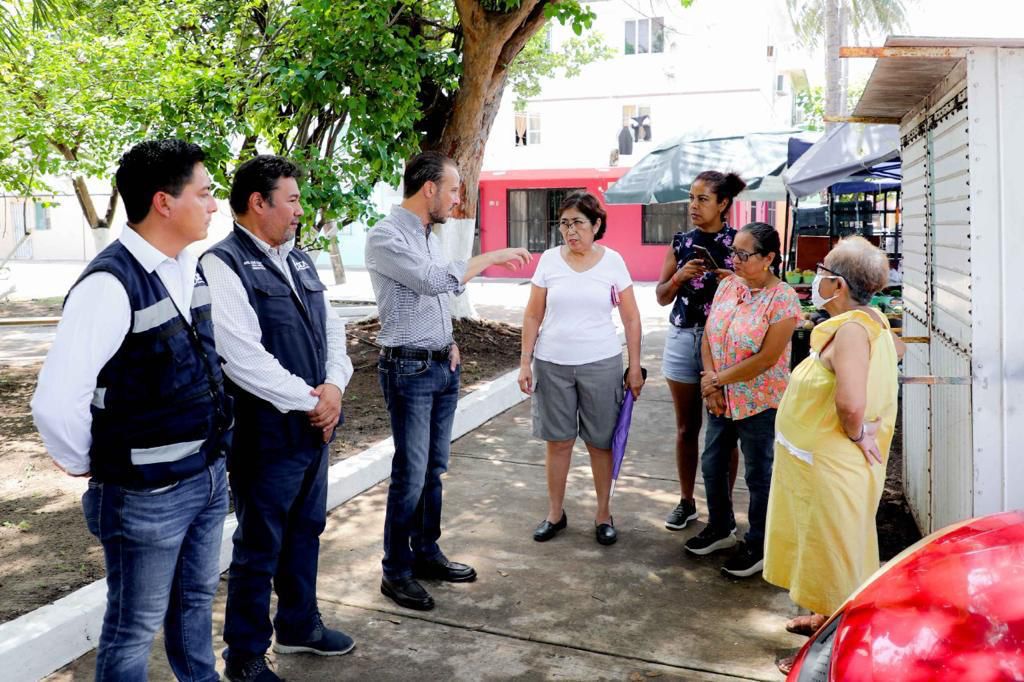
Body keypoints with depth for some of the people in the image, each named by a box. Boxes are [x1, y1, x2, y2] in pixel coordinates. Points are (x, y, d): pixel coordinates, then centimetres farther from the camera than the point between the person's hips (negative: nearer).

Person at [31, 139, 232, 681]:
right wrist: (88, 465, -12)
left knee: (196, 601, 25)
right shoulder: (110, 285, -24)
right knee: (135, 629, 14)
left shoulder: (191, 270, 2)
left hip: (209, 475, 7)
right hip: (147, 495, -7)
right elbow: (55, 403, -30)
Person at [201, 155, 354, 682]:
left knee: (305, 531, 21)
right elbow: (244, 359, -23)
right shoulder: (224, 264, -16)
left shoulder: (299, 260, 11)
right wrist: (309, 401, -15)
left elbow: (331, 327, 12)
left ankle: (299, 625, 41)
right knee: (259, 546, 7)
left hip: (314, 424, 8)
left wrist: (335, 385, -6)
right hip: (266, 433, -8)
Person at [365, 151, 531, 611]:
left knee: (434, 469, 14)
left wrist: (450, 343, 9)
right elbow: (436, 280, -27)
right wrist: (492, 257, -20)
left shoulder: (429, 236, 13)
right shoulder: (385, 237, -15)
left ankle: (427, 554, 27)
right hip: (409, 370, -8)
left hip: (443, 366, 8)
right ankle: (396, 572, 10)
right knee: (411, 474, -3)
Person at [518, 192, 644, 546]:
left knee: (600, 442, 8)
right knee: (558, 441, 9)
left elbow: (631, 318, 1)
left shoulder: (612, 261, -3)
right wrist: (525, 362, 1)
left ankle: (604, 514, 24)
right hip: (553, 364, 1)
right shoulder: (549, 259, -1)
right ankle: (555, 513, 24)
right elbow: (533, 315, 5)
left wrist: (635, 367, -1)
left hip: (601, 364, -1)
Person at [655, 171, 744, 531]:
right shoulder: (681, 242, 7)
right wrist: (680, 276, -10)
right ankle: (686, 502, 26)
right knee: (686, 427, 12)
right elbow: (662, 296, 9)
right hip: (682, 338, 4)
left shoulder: (738, 243, -3)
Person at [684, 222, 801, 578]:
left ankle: (757, 546, 25)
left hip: (758, 402, -7)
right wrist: (711, 384, -9)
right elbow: (708, 336, 3)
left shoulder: (783, 298, -17)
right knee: (712, 465, 18)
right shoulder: (727, 285, 3)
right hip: (721, 399, 7)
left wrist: (717, 379, -14)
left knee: (758, 474, 8)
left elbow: (766, 358, -21)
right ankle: (720, 528, 39)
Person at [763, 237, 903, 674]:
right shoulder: (871, 321, 3)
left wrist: (855, 433, -20)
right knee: (831, 550, 24)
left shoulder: (852, 329, -27)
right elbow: (896, 349, 25)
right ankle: (827, 617, 42)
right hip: (823, 461, 9)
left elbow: (850, 402, -42)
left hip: (832, 468, -9)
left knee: (832, 551, 5)